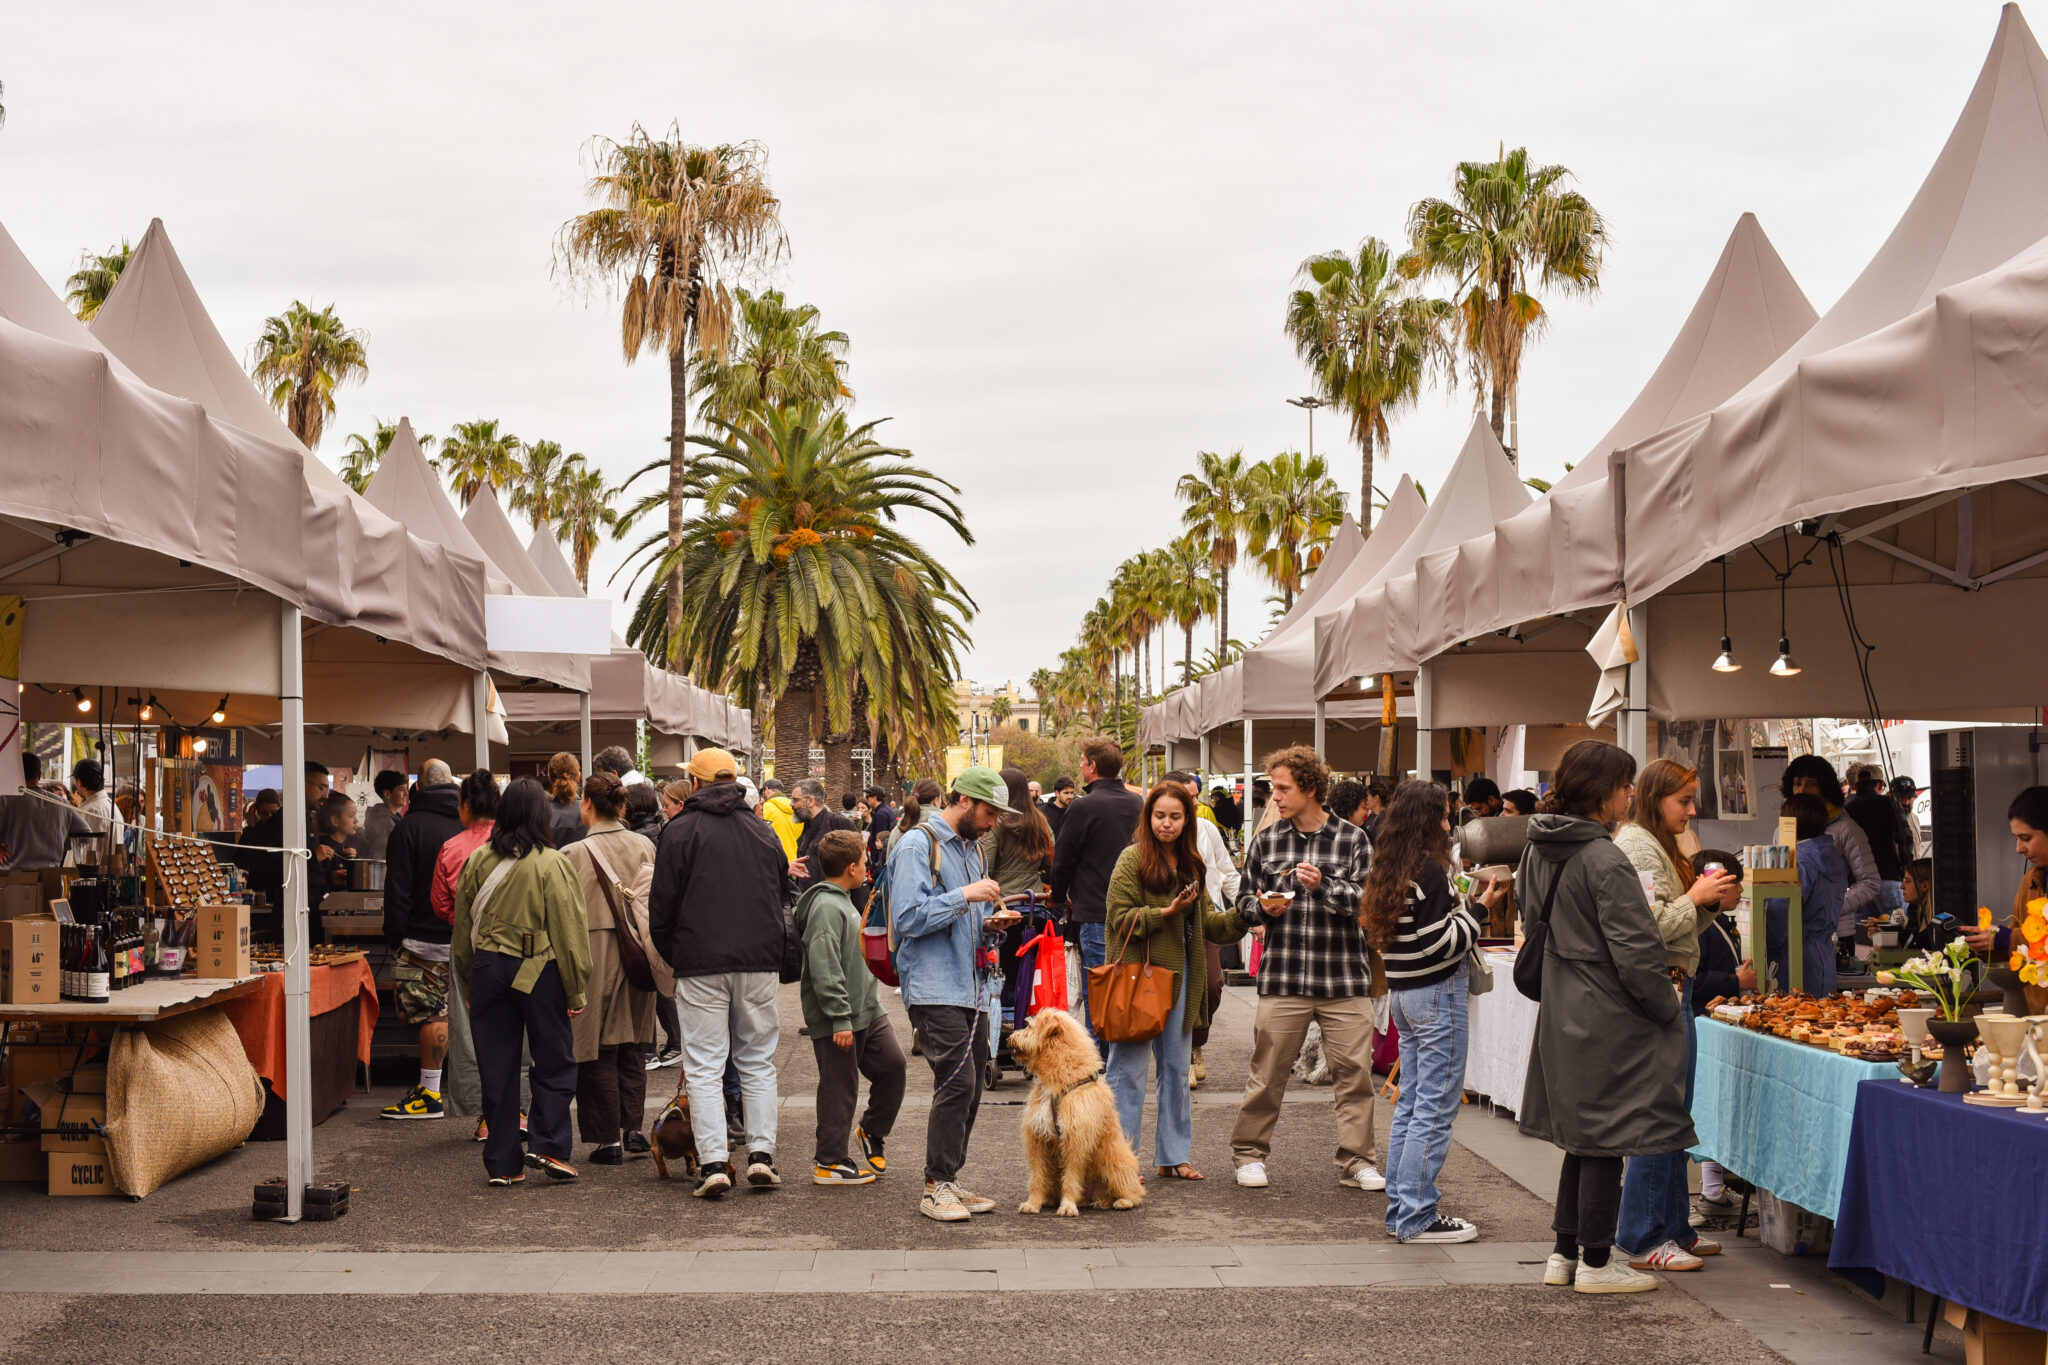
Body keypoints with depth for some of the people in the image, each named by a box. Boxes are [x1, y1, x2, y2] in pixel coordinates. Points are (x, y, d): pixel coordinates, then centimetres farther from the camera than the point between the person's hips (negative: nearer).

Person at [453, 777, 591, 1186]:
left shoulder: (477, 862, 3)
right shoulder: (551, 865, -9)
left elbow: (462, 929, 11)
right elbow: (568, 931, -7)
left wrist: (469, 984, 21)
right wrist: (576, 991, -1)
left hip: (489, 969, 4)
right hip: (539, 972, -4)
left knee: (497, 1069, 8)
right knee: (554, 1061, 10)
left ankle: (502, 1163, 11)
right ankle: (548, 1145, 0)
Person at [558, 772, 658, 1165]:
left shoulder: (574, 854, -13)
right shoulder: (645, 846, 1)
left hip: (595, 959, -5)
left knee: (599, 1051, 5)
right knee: (632, 1046, 16)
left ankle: (608, 1139, 7)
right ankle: (633, 1129, 16)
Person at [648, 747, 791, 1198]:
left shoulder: (680, 831, -3)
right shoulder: (764, 832, 12)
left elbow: (662, 907, -3)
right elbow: (783, 899, 18)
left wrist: (673, 957, 11)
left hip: (701, 964, -4)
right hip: (759, 961, 4)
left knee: (704, 1066, 0)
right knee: (758, 1061, 12)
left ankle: (713, 1163, -7)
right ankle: (761, 1153, 6)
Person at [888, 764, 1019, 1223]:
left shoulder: (971, 847, 19)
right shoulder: (918, 846, -9)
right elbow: (909, 918, -18)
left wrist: (989, 921, 8)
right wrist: (965, 895, -18)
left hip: (970, 987, 9)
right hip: (934, 989, -9)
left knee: (969, 1088, 9)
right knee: (957, 1082, -15)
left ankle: (948, 1180, 18)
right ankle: (936, 1187, -6)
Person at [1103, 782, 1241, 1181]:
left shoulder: (1191, 864, 14)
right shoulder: (1133, 860, -7)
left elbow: (1206, 920, 14)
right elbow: (1119, 919, -12)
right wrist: (1165, 913, -21)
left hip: (1179, 977, 7)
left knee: (1177, 1068, 12)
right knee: (1130, 1069, -3)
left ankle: (1173, 1156, 20)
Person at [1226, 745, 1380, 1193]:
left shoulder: (1352, 839, 3)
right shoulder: (1266, 841, 9)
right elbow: (1244, 903, 13)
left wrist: (1324, 886, -17)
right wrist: (1262, 907, -8)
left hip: (1344, 979, -1)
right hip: (1283, 978, 1)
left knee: (1354, 1072, 0)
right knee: (1267, 1073, 5)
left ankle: (1356, 1161, 11)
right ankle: (1249, 1152, 20)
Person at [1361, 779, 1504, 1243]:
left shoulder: (1388, 871, 9)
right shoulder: (1430, 870, -17)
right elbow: (1444, 943, -18)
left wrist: (1462, 904, 13)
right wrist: (1480, 907, -10)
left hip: (1404, 992, 9)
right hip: (1438, 994, -9)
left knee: (1410, 1102, 14)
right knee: (1435, 1107, -4)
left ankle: (1401, 1207, 20)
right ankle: (1417, 1217, -1)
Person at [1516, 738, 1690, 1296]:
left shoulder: (1542, 850, 7)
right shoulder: (1604, 861, -21)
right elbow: (1635, 951, -21)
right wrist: (1668, 1009, -6)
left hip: (1564, 1014, 9)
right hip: (1608, 1020, -9)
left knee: (1584, 1136, 18)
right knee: (1607, 1141, 1)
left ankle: (1565, 1252, 24)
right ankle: (1595, 1262, 8)